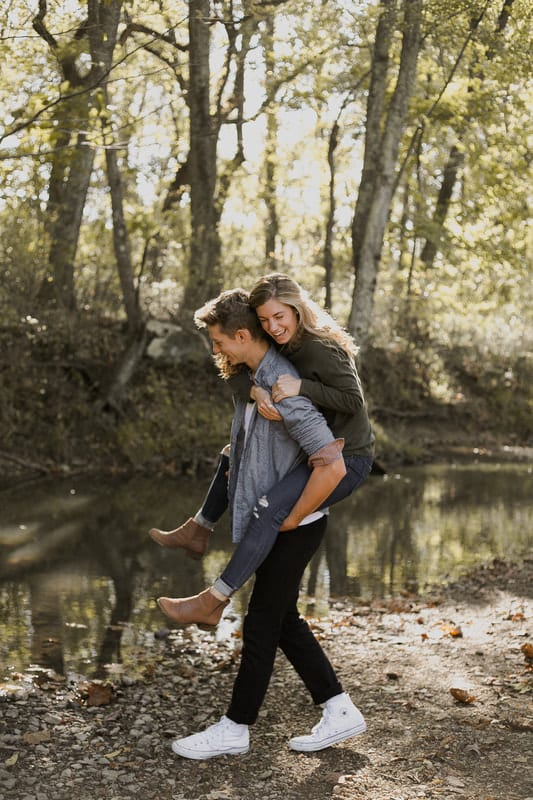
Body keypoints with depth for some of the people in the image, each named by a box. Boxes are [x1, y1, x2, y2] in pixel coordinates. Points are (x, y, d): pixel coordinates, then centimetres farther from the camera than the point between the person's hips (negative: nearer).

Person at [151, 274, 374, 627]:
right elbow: (235, 371, -4)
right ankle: (197, 532, 32)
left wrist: (301, 386, -33)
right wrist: (256, 391, -25)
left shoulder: (321, 349, -23)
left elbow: (354, 401, -23)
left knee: (271, 508, -26)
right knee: (234, 454, 22)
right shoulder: (282, 344, 3)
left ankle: (211, 604, -23)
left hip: (348, 459, -10)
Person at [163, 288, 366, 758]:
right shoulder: (254, 377, 5)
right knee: (284, 620, 15)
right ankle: (339, 713, 23)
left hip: (294, 527, -10)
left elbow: (333, 468, -30)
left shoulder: (284, 391, -25)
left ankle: (235, 730, 17)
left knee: (261, 626, 2)